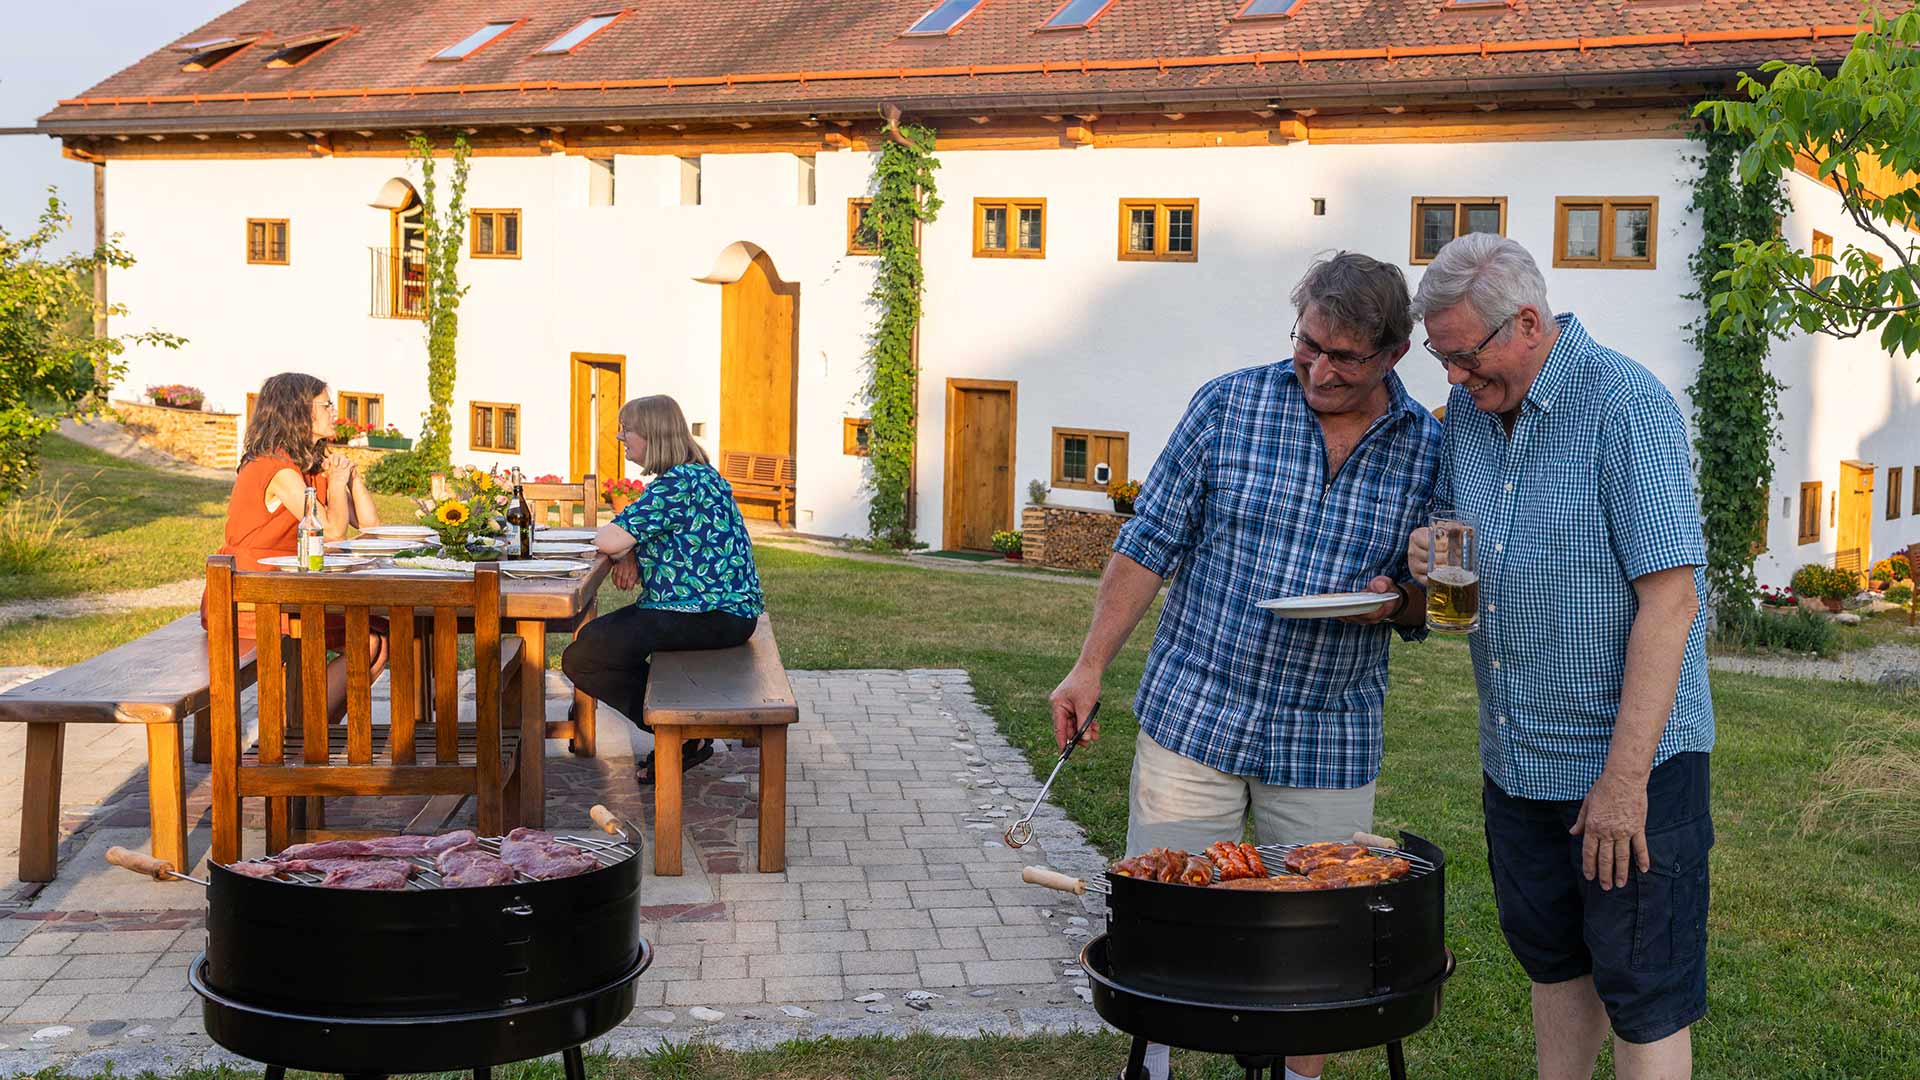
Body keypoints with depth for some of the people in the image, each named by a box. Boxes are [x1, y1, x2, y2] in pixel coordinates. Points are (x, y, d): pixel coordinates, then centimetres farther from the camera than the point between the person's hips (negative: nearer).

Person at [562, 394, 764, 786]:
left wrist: (616, 541, 0)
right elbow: (635, 536, 24)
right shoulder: (693, 475, 15)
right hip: (716, 609, 11)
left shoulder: (681, 482, -19)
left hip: (715, 617, -11)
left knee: (581, 659, -15)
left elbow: (609, 540, -24)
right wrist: (629, 552, 1)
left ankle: (683, 737, -7)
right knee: (593, 638, 21)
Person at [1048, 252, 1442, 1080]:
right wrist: (1090, 668, -4)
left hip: (1329, 739, 1)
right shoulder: (1229, 406, -3)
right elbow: (1150, 543, 0)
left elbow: (1427, 602, 11)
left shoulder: (1427, 451, 0)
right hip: (1194, 711, -1)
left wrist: (1396, 601, -13)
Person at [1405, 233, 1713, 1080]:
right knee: (1552, 960, 20)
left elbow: (1669, 600, -22)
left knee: (1644, 994, 2)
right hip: (1515, 751, 7)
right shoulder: (1470, 408, 5)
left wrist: (1625, 778, -24)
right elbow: (1453, 526, 21)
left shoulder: (1626, 406, -18)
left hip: (1631, 755, -7)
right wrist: (1428, 553, -6)